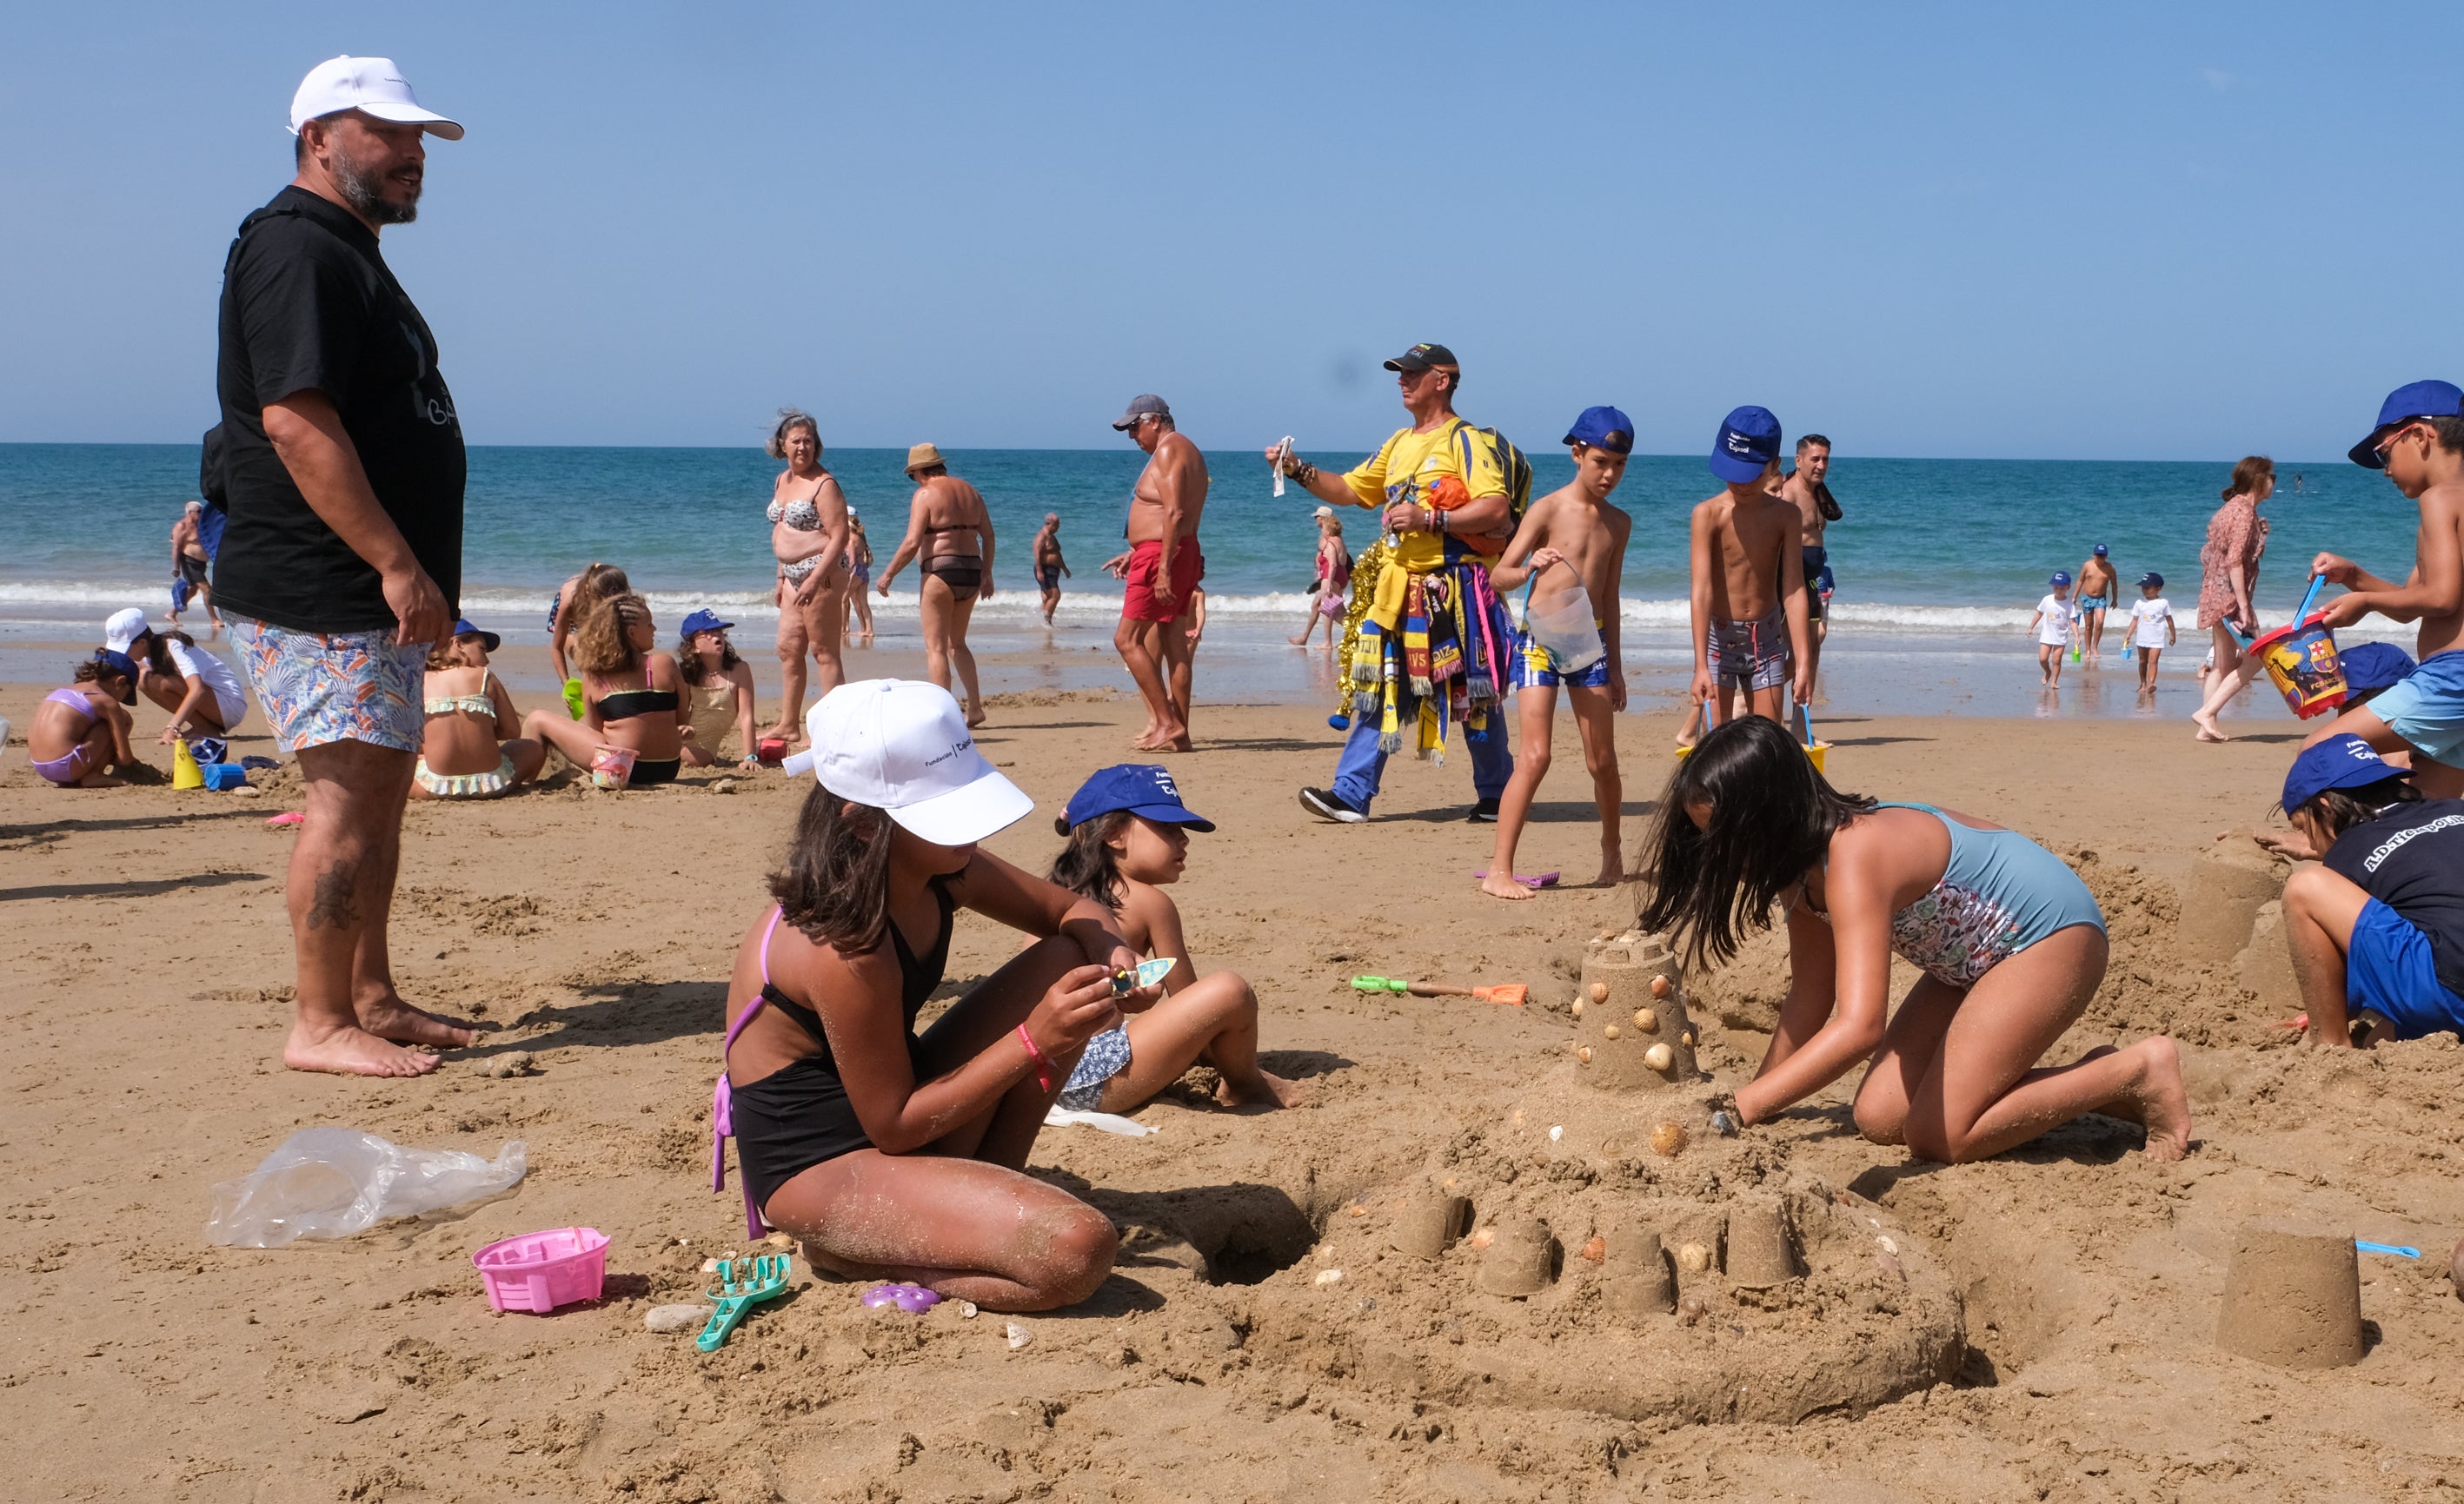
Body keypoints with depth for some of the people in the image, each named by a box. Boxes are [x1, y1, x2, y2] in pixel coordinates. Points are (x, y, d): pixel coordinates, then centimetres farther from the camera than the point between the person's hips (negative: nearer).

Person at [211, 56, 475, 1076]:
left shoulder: (348, 256, 21)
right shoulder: (298, 250, -13)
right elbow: (295, 422, -23)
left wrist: (417, 573, 22)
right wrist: (397, 564, -24)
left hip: (369, 594, 11)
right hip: (319, 595, -11)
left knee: (379, 791, 13)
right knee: (347, 797, -10)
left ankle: (371, 1001, 21)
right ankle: (319, 1024, -3)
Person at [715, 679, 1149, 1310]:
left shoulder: (945, 872, -5)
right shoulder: (843, 950, -29)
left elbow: (1072, 910, 11)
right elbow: (893, 1127, -21)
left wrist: (1110, 952, -14)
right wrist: (1033, 1043, -24)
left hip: (893, 1117, 9)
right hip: (816, 1167, -9)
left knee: (1066, 962, -2)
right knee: (1077, 1250, -28)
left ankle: (982, 1189, 4)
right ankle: (846, 1252, -6)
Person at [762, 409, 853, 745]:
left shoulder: (824, 485, -14)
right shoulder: (781, 481, 14)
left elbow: (839, 537, -19)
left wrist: (814, 579, -25)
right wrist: (782, 577, 21)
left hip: (822, 573, -9)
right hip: (794, 576, 9)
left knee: (824, 652, -5)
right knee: (788, 650, 13)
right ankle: (788, 724, 21)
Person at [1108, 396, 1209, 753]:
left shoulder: (1169, 449, -11)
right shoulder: (1185, 450, 21)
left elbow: (1174, 513, -21)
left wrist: (1163, 568, -25)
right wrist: (1134, 553, 25)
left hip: (1162, 555, -11)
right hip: (1184, 553, 11)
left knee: (1126, 639, -9)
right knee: (1173, 646, 9)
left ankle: (1167, 724, -13)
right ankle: (1178, 732, 9)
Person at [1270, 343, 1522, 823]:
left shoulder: (1467, 441, -6)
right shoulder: (1398, 443, 18)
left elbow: (1497, 509, -17)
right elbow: (1349, 490, 23)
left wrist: (1429, 519, -22)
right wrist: (1299, 471, 8)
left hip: (1455, 589, -7)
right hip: (1397, 587, 7)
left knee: (1472, 692, 1)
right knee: (1377, 686, 2)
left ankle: (1496, 796, 13)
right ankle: (1351, 793, 2)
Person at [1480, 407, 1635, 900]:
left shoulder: (1618, 522, 10)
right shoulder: (1548, 509, -7)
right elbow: (1499, 575, -9)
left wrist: (1615, 666, 19)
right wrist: (1531, 568, -31)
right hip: (1540, 639, -5)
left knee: (1602, 760, 9)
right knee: (1535, 756, -14)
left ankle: (1612, 848, 32)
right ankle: (1499, 871, -11)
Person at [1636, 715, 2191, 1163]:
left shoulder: (1853, 859, -34)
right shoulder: (1801, 858, -5)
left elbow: (1859, 1027, -43)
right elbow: (1811, 995, 4)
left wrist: (1740, 1110, -45)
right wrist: (1758, 1095, -3)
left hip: (2052, 932, -9)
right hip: (1976, 956, 9)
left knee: (1940, 1135, -16)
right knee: (1880, 1118, -2)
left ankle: (2138, 1072, -2)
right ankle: (2088, 1080, 12)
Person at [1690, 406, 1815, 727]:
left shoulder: (1785, 516, -5)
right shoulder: (1708, 514, -14)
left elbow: (1794, 591, -7)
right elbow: (1702, 590, -21)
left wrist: (1803, 662, -14)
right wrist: (1701, 665, -29)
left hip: (1766, 639, 3)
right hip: (1718, 639, -3)